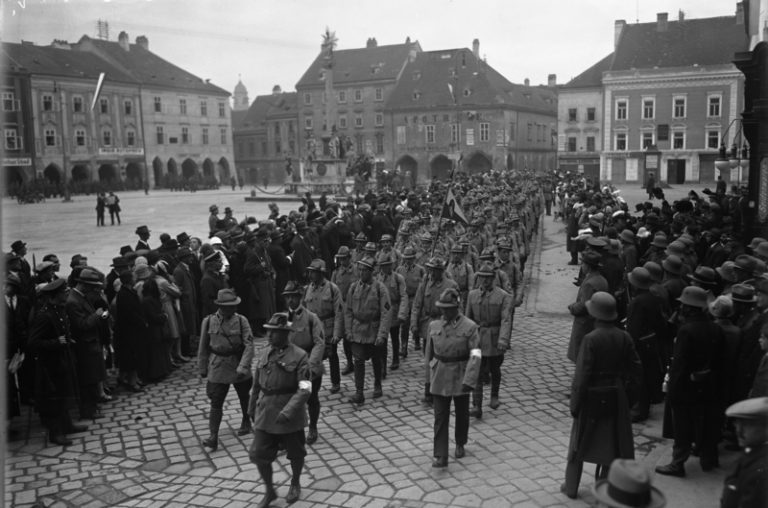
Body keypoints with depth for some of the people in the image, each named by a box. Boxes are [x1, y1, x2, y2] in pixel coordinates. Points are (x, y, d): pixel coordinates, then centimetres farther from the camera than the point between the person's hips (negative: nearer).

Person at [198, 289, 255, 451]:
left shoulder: (241, 321, -11)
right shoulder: (208, 321, -6)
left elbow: (249, 345, -16)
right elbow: (203, 347, 3)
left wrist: (243, 367, -24)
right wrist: (202, 368, 7)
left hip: (239, 367, 0)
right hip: (217, 369, 0)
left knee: (244, 398, 20)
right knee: (216, 403, -5)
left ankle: (246, 422, 44)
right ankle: (213, 437, -2)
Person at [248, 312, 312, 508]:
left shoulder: (299, 356, -14)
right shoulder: (265, 355, 3)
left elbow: (304, 389, -21)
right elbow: (257, 385, 13)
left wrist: (288, 411, -31)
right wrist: (252, 411, 19)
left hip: (291, 416, -4)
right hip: (266, 415, 4)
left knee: (295, 453, 15)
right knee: (258, 454, 1)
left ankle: (295, 484, 42)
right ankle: (269, 491, 23)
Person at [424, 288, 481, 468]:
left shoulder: (469, 327, -11)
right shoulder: (434, 326, 0)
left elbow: (475, 355, -17)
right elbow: (429, 353, 9)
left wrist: (469, 380, -25)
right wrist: (429, 377, 13)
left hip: (460, 377, -2)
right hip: (439, 378, 2)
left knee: (461, 413, 17)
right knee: (440, 416, -3)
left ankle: (460, 444, 40)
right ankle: (440, 456, -1)